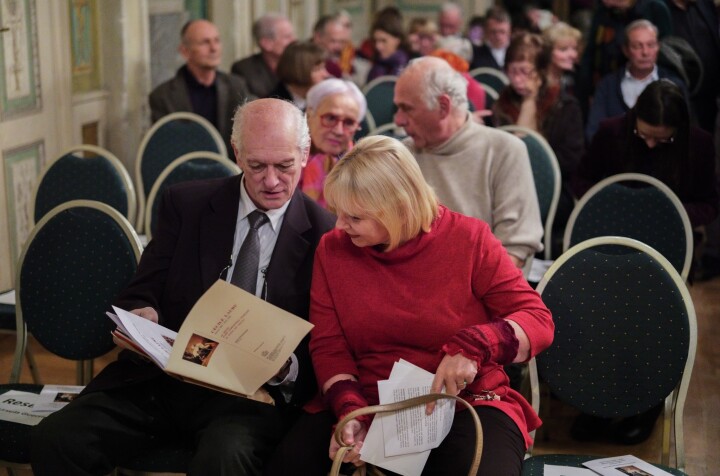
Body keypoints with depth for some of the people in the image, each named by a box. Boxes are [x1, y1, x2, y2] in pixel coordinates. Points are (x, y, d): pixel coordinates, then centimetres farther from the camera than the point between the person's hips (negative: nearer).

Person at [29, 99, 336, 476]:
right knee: (53, 439, -20)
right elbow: (139, 295, 9)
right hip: (160, 374, 3)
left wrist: (287, 367, -20)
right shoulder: (185, 204, 8)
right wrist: (140, 316, -15)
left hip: (249, 391, -2)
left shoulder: (326, 234, 0)